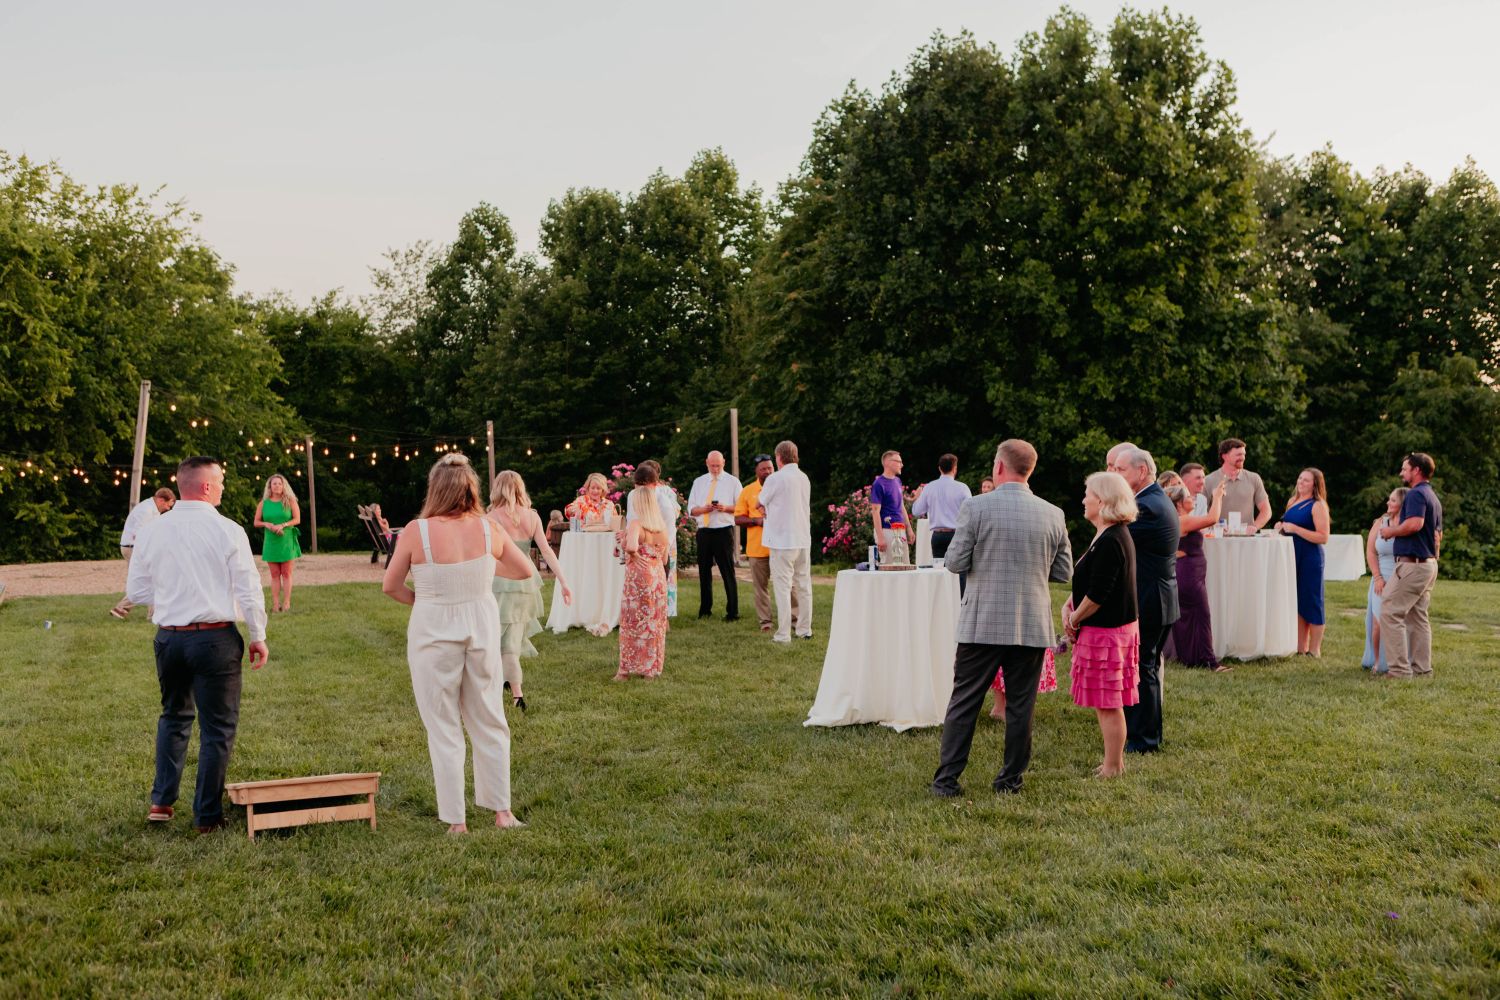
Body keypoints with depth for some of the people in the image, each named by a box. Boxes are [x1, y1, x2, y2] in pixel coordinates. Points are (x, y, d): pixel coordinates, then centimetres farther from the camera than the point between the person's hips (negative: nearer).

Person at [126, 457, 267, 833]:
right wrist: (258, 636, 3)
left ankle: (161, 801, 23)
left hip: (169, 637, 4)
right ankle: (206, 815, 12)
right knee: (217, 728, 7)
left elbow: (135, 590, 7)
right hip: (216, 639, -4)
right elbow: (249, 592, -8)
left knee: (174, 716, 24)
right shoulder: (228, 531, -10)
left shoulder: (150, 531, 1)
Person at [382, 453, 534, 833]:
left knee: (444, 730, 10)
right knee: (489, 722, 16)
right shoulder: (488, 529, -7)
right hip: (482, 628, 3)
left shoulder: (416, 531, -15)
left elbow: (389, 586, -4)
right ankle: (502, 811, 23)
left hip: (434, 633, -2)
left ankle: (456, 820, 15)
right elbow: (525, 570, 7)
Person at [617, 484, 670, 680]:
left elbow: (631, 547, -32)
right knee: (655, 623, 12)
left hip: (638, 576, -5)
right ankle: (652, 668, 17)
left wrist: (634, 556, -12)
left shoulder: (636, 524, -13)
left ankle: (627, 669, 10)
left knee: (633, 623, 3)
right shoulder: (662, 526, 6)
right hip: (659, 576, 6)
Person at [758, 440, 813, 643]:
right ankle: (805, 629, 19)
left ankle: (783, 634, -5)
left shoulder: (775, 479, -11)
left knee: (783, 587, -4)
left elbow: (762, 502, 4)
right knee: (804, 585, 13)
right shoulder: (804, 478, 8)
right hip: (804, 539, 6)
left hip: (782, 540, -6)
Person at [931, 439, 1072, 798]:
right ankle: (1011, 779, 18)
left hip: (983, 623, -2)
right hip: (1033, 626, 2)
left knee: (964, 701, 6)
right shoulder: (1053, 515, 1)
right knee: (1020, 706, 11)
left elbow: (954, 563, -7)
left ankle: (947, 779, 9)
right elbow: (1063, 573, 7)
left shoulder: (976, 507, -9)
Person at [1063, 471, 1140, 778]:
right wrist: (1069, 607, 4)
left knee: (1108, 703, -1)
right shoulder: (1117, 535, 12)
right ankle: (1114, 761, 26)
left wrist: (1074, 620, -8)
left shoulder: (1109, 542, -21)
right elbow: (1089, 581, 17)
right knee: (1108, 703, 17)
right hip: (1116, 626, 10)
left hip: (1106, 631, -10)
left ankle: (1112, 768, 8)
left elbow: (1097, 594, -22)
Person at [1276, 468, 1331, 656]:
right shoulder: (1293, 502, 14)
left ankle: (1314, 650, 5)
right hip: (1293, 557, 7)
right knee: (1297, 603, 10)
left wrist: (1295, 529, -20)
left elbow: (1323, 537, -17)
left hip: (1310, 560, -7)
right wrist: (1282, 527, 6)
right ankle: (1301, 648, 17)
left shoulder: (1318, 506, -9)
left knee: (1311, 603, -2)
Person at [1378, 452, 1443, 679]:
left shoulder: (1416, 494, -13)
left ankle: (1399, 669, -11)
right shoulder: (1433, 497, 19)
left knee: (1390, 612, -9)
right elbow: (1438, 534, 24)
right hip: (1429, 563, 10)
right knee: (1418, 617, 14)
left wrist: (1391, 531, -13)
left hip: (1412, 563, -10)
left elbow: (1415, 523, -28)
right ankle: (1422, 668, 16)